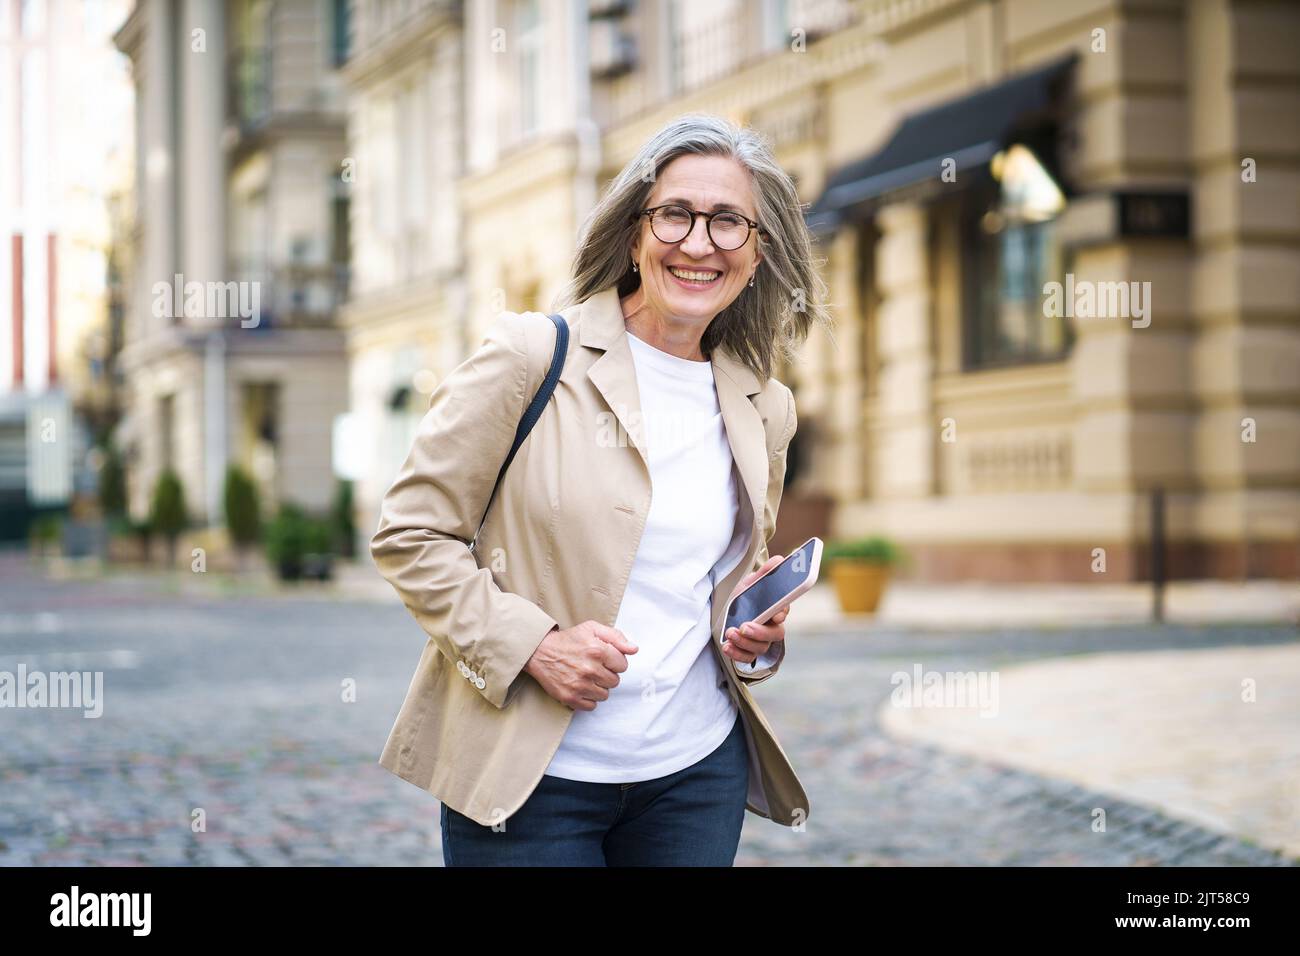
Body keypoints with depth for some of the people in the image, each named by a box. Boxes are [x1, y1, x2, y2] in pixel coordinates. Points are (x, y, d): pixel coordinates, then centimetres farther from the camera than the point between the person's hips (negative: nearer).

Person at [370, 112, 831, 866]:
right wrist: (532, 645, -18)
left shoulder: (765, 411, 9)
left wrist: (760, 637, 0)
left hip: (697, 773, 4)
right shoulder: (533, 358, -7)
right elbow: (408, 534, -7)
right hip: (528, 776, -4)